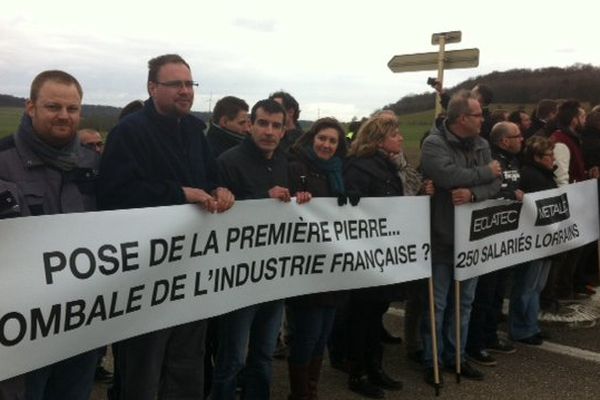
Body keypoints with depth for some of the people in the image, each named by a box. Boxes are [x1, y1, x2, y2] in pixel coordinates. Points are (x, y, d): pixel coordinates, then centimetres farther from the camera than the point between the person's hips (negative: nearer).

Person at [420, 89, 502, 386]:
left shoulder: (481, 145, 8)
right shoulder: (434, 144, -12)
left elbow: (495, 184, 0)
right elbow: (450, 175, -29)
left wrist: (473, 193, -22)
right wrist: (486, 171, -14)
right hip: (442, 237, -6)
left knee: (464, 301, 16)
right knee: (437, 303, 4)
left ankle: (456, 356, 31)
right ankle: (432, 361, 19)